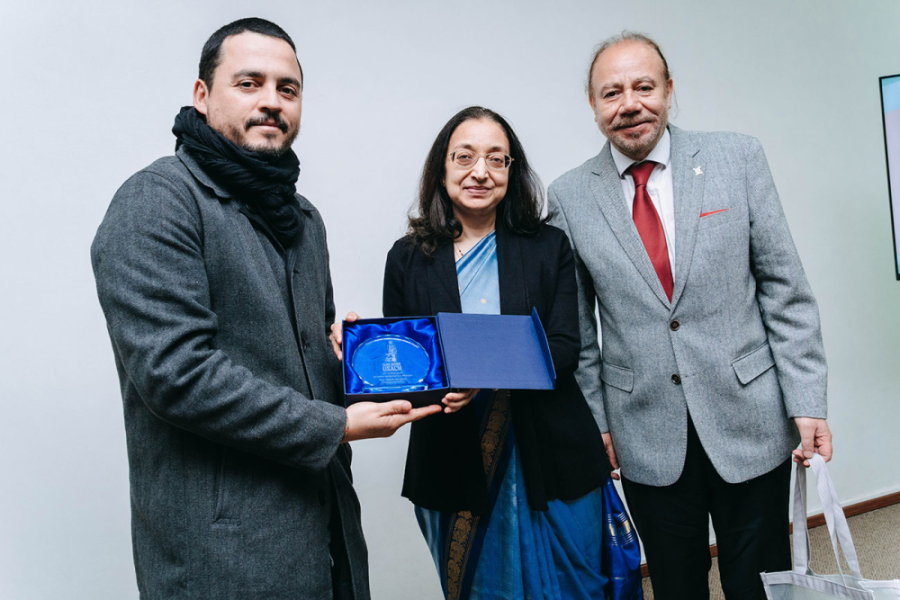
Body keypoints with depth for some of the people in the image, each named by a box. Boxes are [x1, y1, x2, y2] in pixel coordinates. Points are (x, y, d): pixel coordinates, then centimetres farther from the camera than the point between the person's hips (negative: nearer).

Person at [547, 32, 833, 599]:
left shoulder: (737, 157, -1)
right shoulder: (570, 196, 0)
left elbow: (785, 286, 0)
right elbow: (578, 326, 5)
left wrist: (807, 401, -4)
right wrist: (593, 420, 4)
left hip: (749, 418, 0)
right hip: (646, 434, 1)